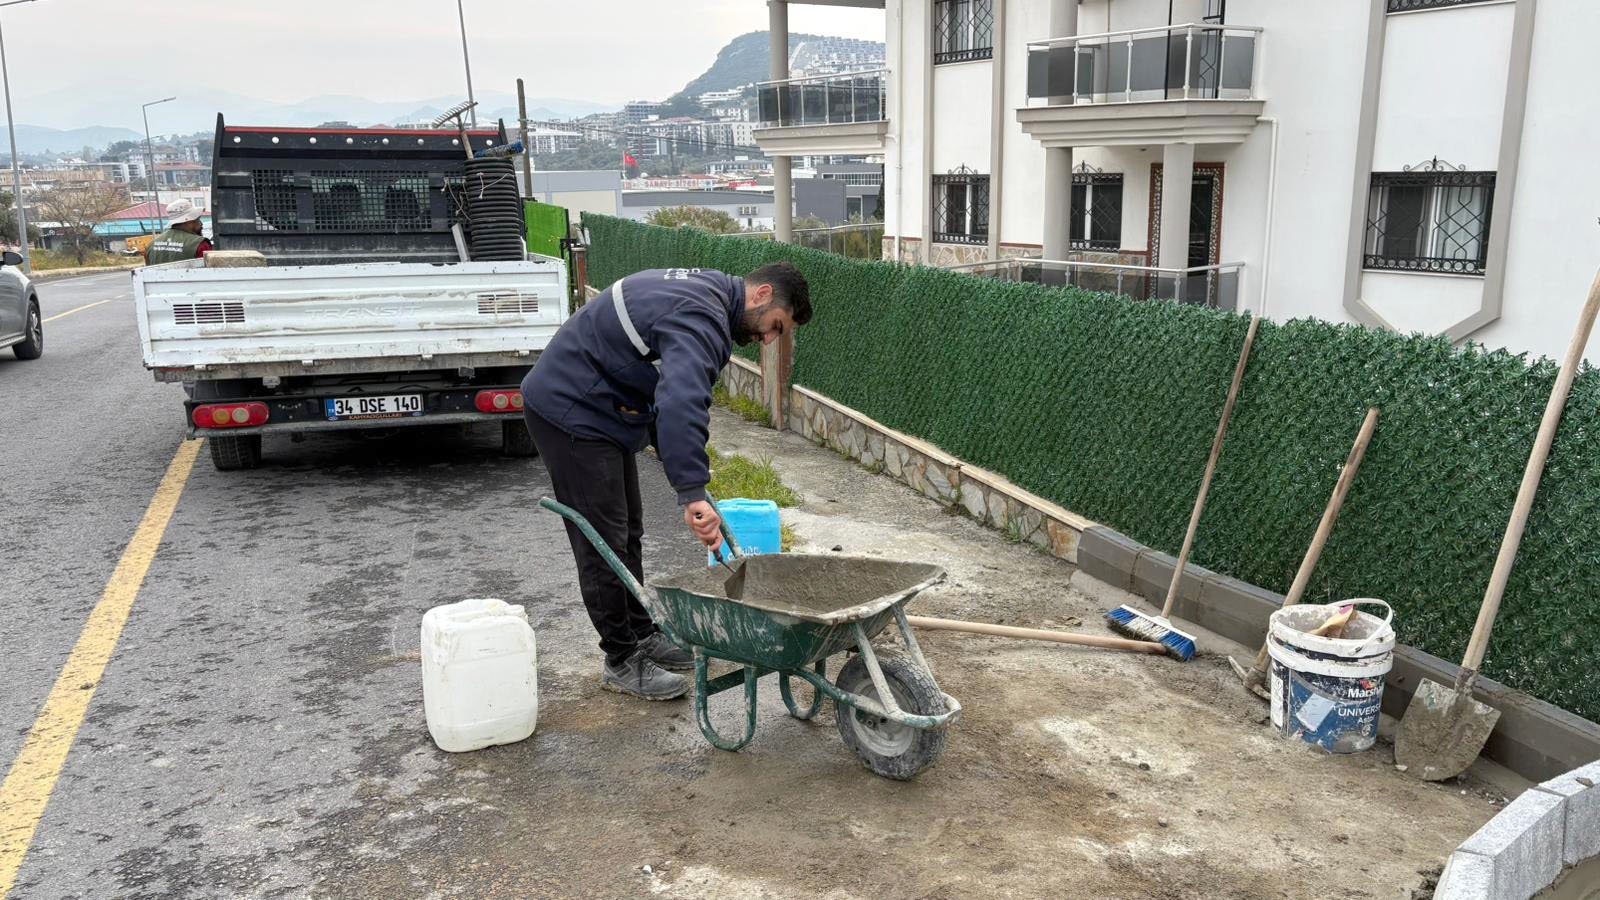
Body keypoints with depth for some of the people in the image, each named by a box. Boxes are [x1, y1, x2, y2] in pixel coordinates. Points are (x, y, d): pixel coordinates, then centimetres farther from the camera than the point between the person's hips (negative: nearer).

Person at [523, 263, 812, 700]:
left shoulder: (705, 289, 9)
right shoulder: (702, 317, -25)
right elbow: (681, 402, -43)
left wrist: (680, 466, 13)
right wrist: (692, 492, -48)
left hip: (600, 409, 11)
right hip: (571, 412, -11)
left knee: (627, 533, 17)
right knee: (604, 542, -4)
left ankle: (642, 635, 29)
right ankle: (622, 661, 8)